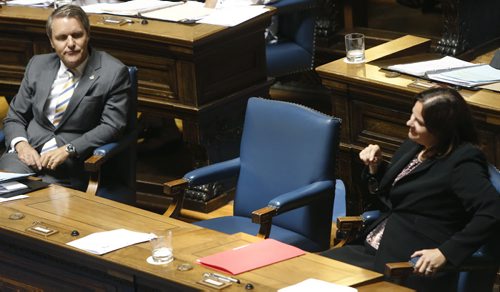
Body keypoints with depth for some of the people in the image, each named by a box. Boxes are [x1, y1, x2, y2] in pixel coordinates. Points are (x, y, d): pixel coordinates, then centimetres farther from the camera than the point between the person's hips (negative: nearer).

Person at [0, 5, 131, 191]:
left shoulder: (114, 73, -3)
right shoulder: (38, 65, 12)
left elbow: (112, 126, -6)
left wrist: (67, 150, -16)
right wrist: (21, 144, -7)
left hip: (72, 161, -3)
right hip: (29, 152, 3)